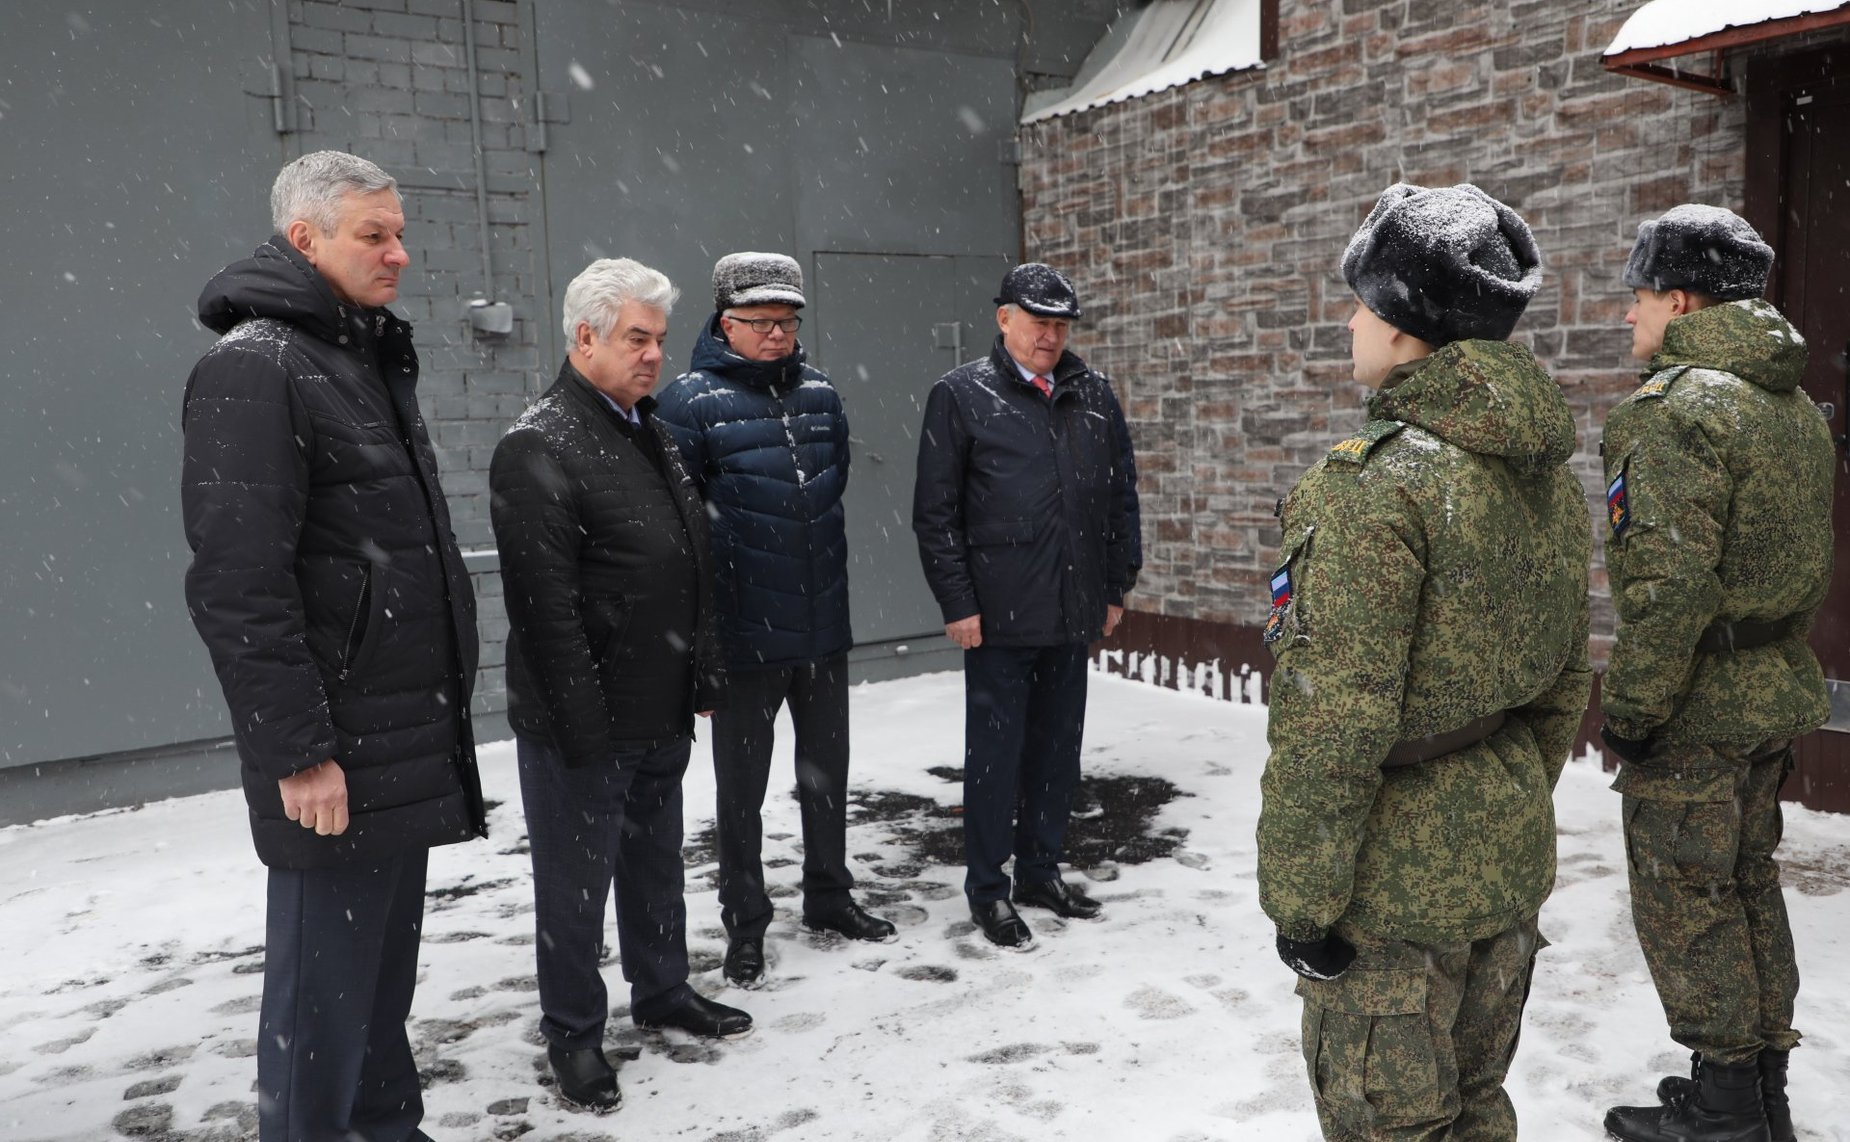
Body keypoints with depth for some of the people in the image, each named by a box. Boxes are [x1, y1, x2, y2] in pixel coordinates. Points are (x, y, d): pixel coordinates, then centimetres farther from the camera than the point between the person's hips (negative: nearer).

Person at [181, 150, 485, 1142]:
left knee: (385, 964, 19)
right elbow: (238, 583, -19)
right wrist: (298, 752, -20)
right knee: (325, 983, 2)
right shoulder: (253, 368, -13)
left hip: (409, 740, 9)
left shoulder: (373, 359, 16)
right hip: (335, 758, -9)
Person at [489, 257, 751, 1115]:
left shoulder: (654, 434, 12)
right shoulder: (539, 448, -16)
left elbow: (693, 571, 17)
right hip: (583, 725, -8)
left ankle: (662, 990, 38)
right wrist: (583, 724, -21)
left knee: (657, 865, 21)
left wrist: (702, 677, 15)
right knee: (576, 882, 7)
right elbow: (546, 604, -21)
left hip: (661, 716, 8)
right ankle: (573, 1034, 24)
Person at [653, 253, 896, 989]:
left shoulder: (820, 393, 7)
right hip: (745, 632, -5)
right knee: (742, 787, 9)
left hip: (824, 625, 5)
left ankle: (828, 897, 37)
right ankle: (745, 925, 25)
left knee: (827, 771, 18)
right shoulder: (691, 401, -11)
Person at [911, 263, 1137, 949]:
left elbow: (1119, 497, 15)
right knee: (995, 752, 5)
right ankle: (988, 889, 19)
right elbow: (935, 513, -6)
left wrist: (1115, 588, 12)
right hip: (998, 616, -5)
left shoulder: (1093, 396, 9)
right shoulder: (961, 395, -4)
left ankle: (1042, 871, 31)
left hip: (1073, 614, 5)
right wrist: (957, 603, -10)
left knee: (1058, 749, 14)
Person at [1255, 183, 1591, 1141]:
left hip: (1397, 881, -8)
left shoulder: (1379, 483, -23)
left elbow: (1335, 725, -24)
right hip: (1511, 861, 9)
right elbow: (1563, 685, 13)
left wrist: (1299, 898, -15)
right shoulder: (1545, 473, 5)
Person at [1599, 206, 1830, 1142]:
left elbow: (1670, 586, -25)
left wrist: (1630, 708, -18)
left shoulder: (1679, 408, -19)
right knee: (1748, 885, 18)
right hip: (1774, 692, 9)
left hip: (1695, 709, -9)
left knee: (1683, 896, 4)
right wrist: (1779, 678, 22)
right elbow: (1805, 566, 16)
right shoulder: (1793, 406, 12)